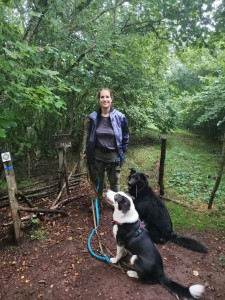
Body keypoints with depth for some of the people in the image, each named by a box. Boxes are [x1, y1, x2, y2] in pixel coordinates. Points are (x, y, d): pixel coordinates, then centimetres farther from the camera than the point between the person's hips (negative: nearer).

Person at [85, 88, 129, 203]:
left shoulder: (119, 117, -11)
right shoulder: (94, 117, -5)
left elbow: (125, 136, 3)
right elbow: (90, 136, 8)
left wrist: (122, 151, 2)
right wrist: (87, 152, 9)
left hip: (113, 156, -1)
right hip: (97, 155, 2)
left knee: (114, 181, 15)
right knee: (97, 180, 17)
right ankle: (97, 202, 40)